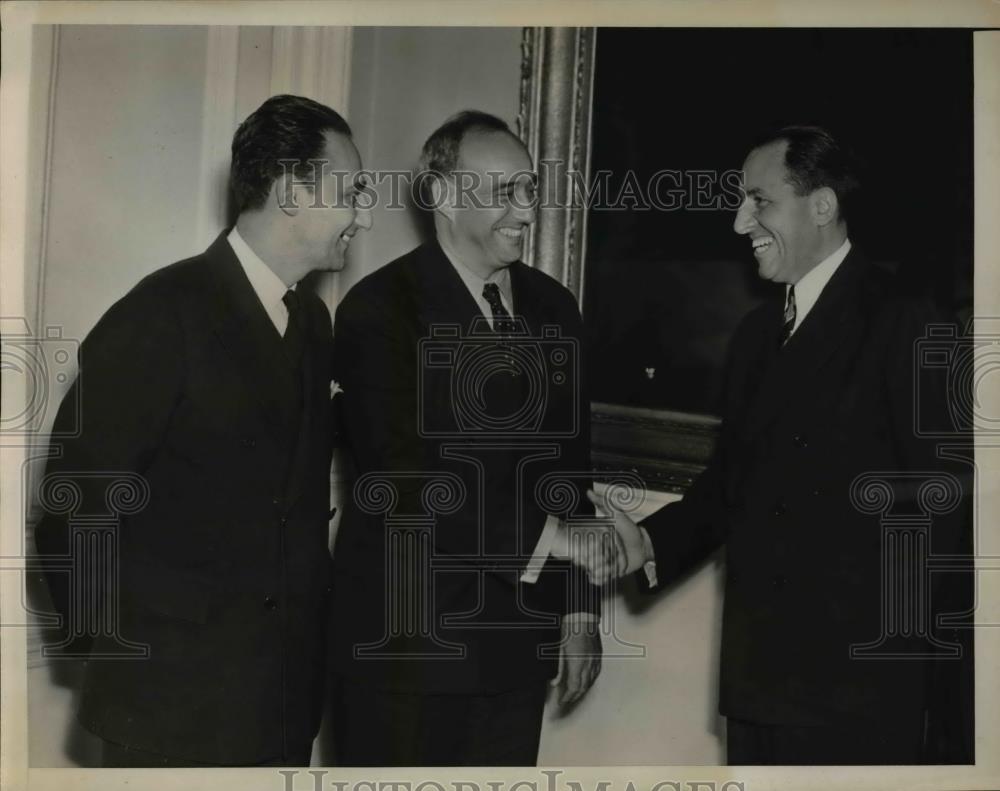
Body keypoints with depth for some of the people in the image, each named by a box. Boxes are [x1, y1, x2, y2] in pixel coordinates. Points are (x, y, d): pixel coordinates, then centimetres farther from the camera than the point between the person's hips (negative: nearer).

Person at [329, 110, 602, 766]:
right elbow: (407, 478, -18)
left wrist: (580, 609, 10)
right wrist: (540, 537, -22)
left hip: (517, 639, 5)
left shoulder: (552, 307, 8)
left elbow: (570, 461, 11)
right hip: (405, 641, -5)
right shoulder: (380, 308, -10)